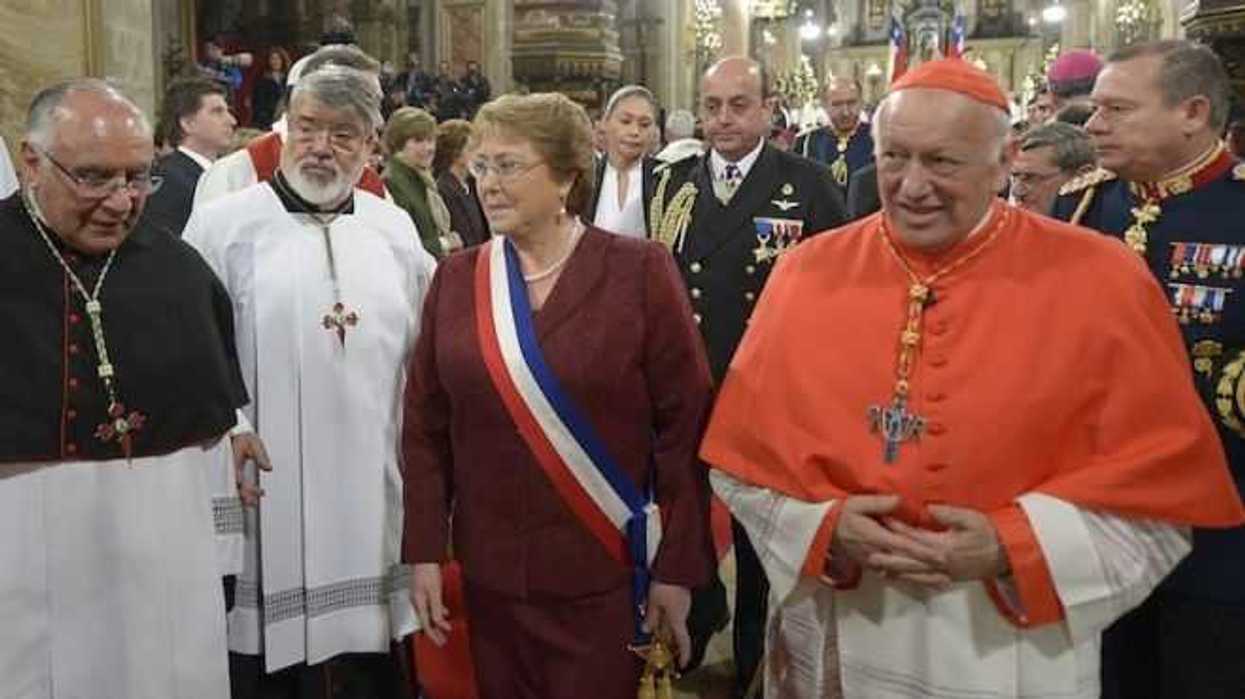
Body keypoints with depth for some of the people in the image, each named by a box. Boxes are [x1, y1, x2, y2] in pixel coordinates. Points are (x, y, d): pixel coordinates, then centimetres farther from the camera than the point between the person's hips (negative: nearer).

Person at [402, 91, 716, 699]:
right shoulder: (456, 278, 3)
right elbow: (425, 426, 6)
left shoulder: (639, 272, -8)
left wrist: (677, 570, -9)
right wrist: (425, 552, 0)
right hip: (489, 575, 4)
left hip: (603, 579, -3)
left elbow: (686, 425, -8)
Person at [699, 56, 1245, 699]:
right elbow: (745, 455, 1)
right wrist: (825, 526, -15)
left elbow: (1165, 485, -8)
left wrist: (1013, 549, -18)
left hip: (1014, 647, -2)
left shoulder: (1100, 281, -10)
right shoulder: (808, 273, -4)